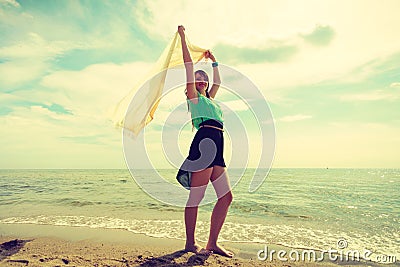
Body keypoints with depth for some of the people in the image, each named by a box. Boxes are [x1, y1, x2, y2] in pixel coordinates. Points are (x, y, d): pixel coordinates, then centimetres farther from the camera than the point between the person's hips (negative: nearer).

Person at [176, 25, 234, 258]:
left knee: (226, 197, 2)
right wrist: (183, 37, 16)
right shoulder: (194, 97, 11)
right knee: (196, 197, -5)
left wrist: (213, 60, 54)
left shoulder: (210, 98, 30)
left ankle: (212, 243, 11)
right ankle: (190, 243, 9)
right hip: (204, 141, -8)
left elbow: (218, 81, 45)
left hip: (216, 150, 8)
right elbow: (189, 64, 9)